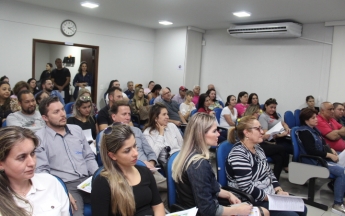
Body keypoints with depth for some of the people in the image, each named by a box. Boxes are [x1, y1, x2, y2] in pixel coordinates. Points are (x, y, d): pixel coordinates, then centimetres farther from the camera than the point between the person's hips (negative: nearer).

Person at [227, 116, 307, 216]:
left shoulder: (257, 148, 7)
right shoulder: (238, 155, -23)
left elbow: (268, 172, 12)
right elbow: (247, 189, -26)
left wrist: (279, 191, -2)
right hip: (254, 201, -9)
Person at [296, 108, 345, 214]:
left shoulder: (313, 129, 13)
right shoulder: (304, 132, -15)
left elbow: (322, 144, 20)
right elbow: (311, 151, -23)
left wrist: (331, 150, 0)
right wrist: (329, 155, -18)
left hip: (321, 157, 9)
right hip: (314, 161, -9)